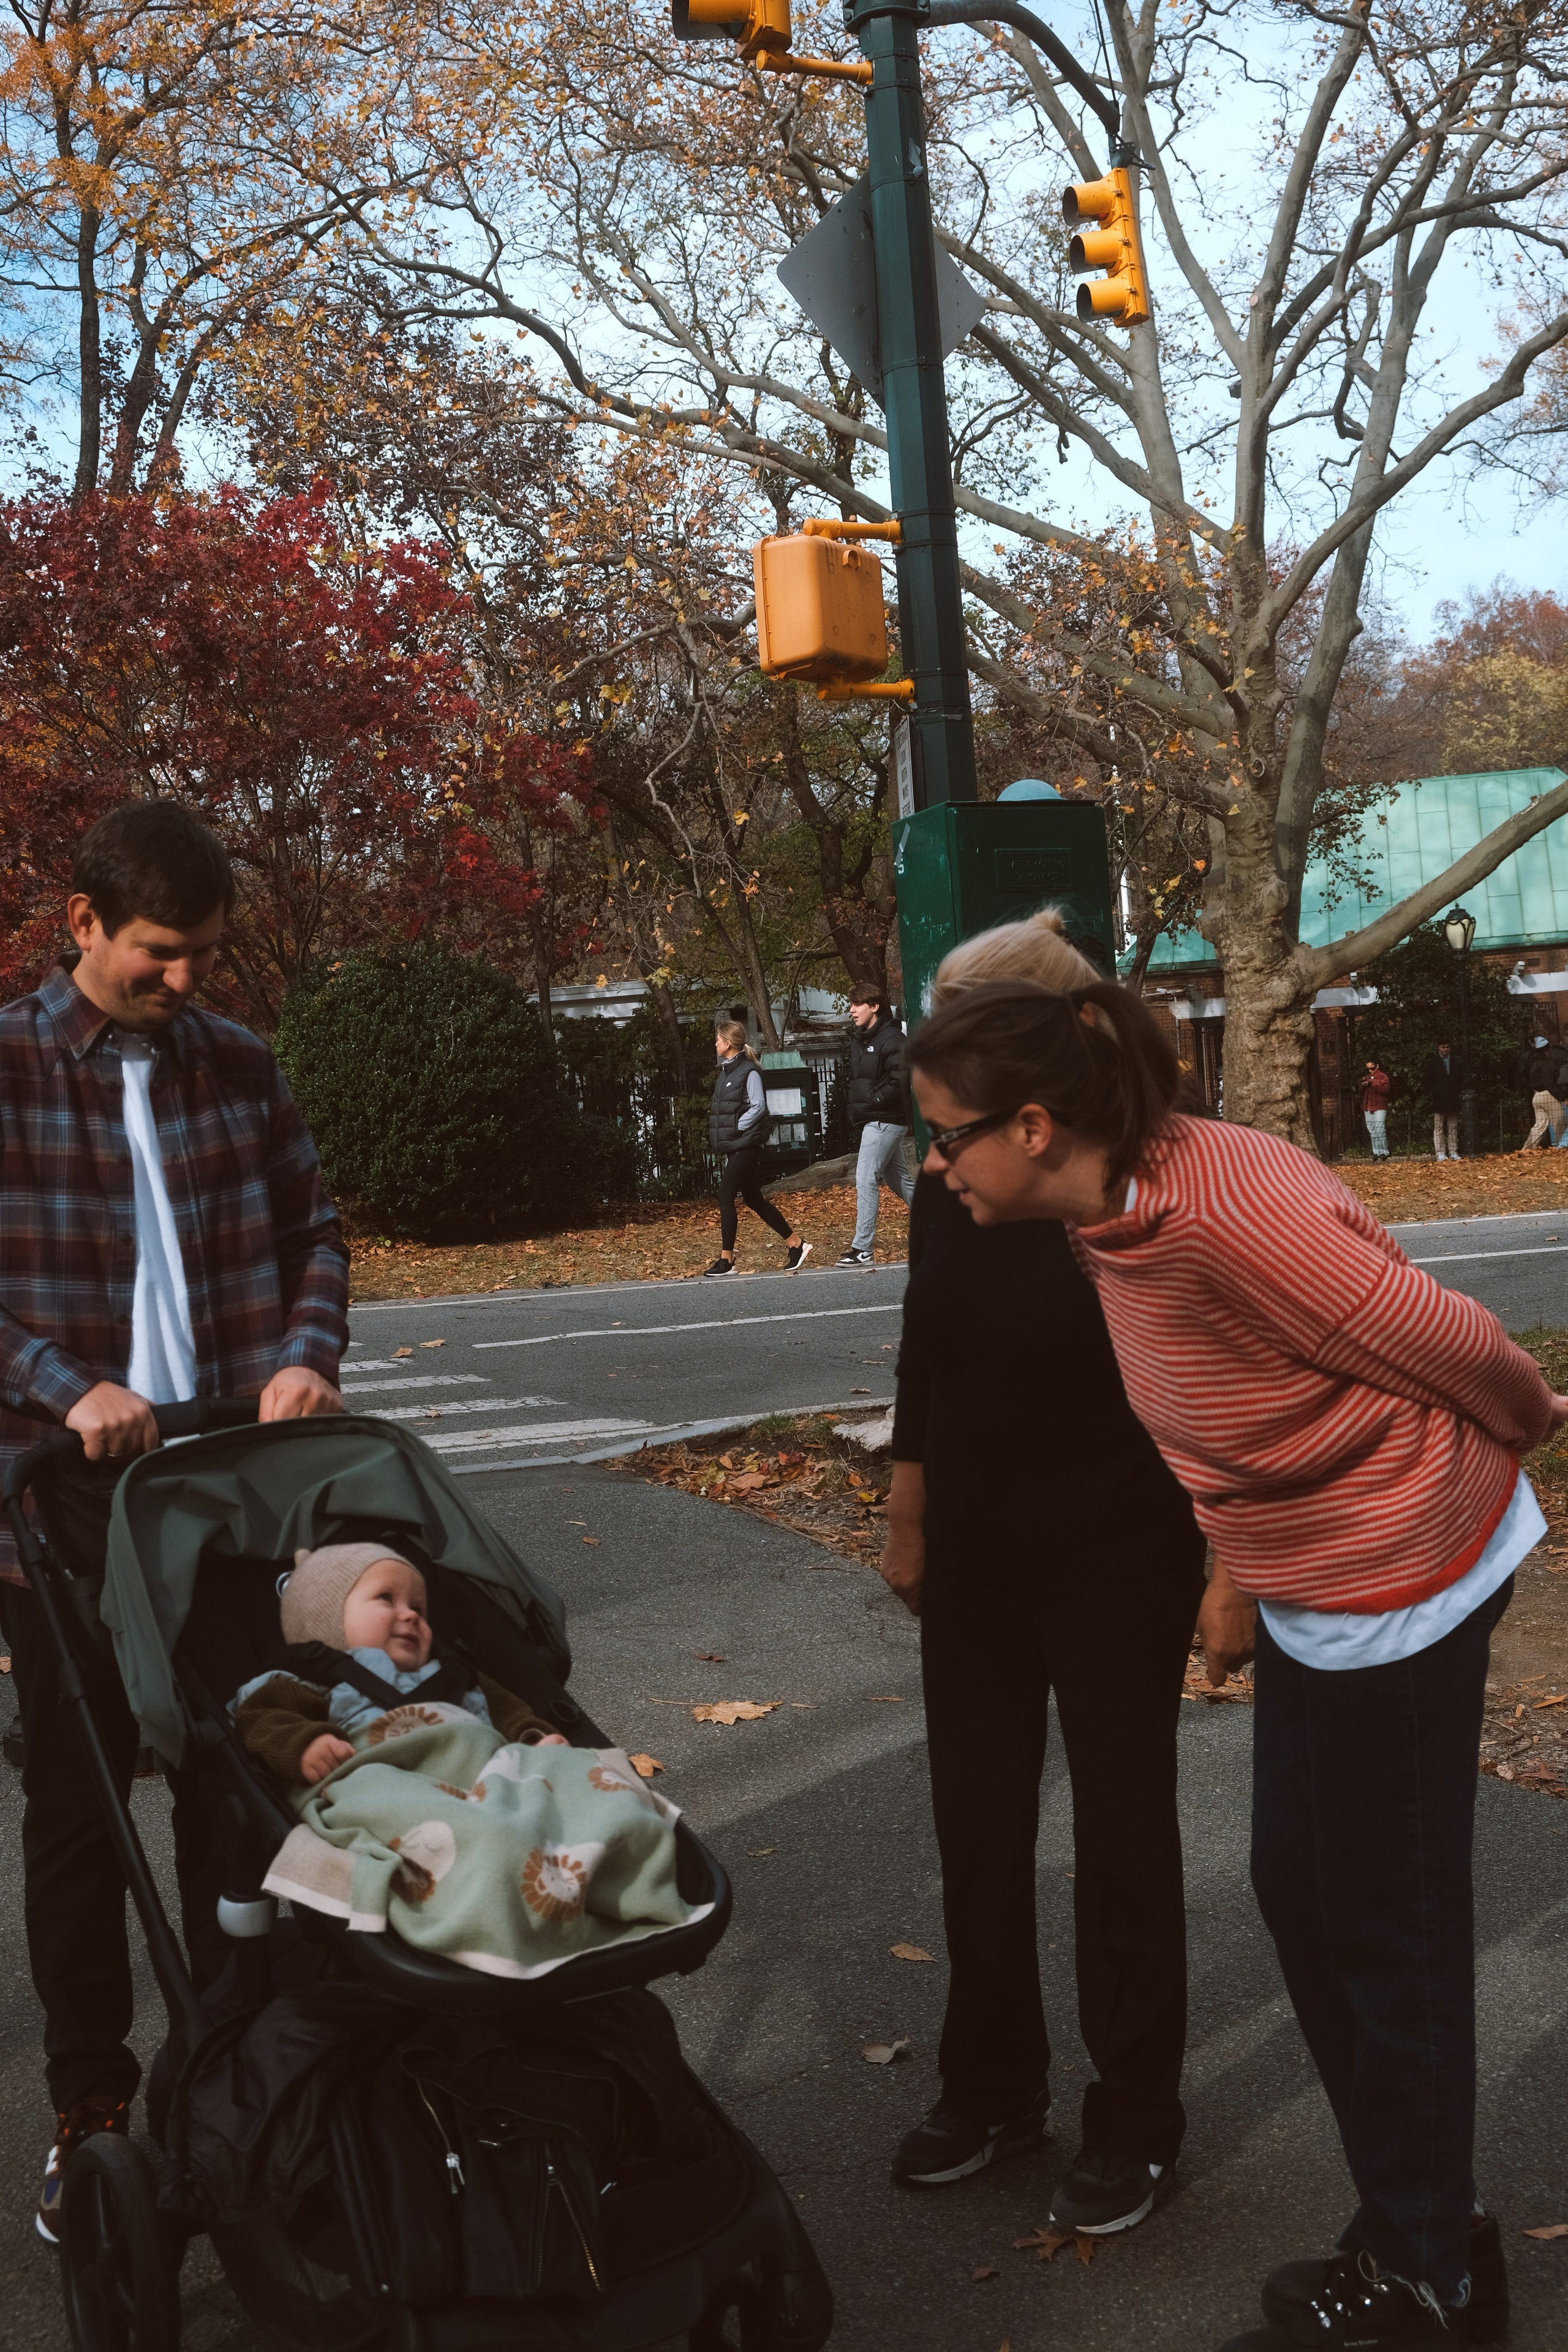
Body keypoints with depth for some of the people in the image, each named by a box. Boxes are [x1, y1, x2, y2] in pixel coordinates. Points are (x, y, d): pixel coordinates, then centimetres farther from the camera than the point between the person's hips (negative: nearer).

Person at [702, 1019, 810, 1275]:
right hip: (734, 1146, 9)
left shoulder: (748, 1072, -13)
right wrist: (722, 1135, 5)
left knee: (726, 1198, -8)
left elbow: (758, 1107, -16)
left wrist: (736, 1129, -16)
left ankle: (726, 1260, -2)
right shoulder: (727, 1071, 13)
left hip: (745, 1145, -9)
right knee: (753, 1199, 11)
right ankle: (796, 1244, 17)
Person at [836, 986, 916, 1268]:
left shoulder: (891, 1038, -13)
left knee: (866, 1179, -12)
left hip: (885, 1121, -10)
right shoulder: (859, 1041, 16)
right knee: (901, 1178, 15)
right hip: (870, 1121, 10)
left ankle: (863, 1249, -10)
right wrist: (854, 1113, 9)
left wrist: (872, 1102, -18)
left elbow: (900, 1081, -21)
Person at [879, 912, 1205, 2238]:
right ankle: (992, 2089, 33)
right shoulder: (952, 1179, -1)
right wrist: (908, 1521, 10)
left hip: (1119, 1556, -5)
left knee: (1121, 1829, 8)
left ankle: (1136, 2119, 26)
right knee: (977, 1823, 14)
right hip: (975, 1556, 5)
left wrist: (1230, 1566, -12)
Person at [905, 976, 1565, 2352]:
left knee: (1384, 1929, 5)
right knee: (1301, 1894, 17)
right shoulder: (1114, 1217, -3)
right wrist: (1240, 1571, 12)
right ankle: (1421, 2239, 36)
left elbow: (1436, 1336, -20)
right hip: (1312, 1592, 9)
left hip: (1404, 1588, -9)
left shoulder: (1225, 1210, -31)